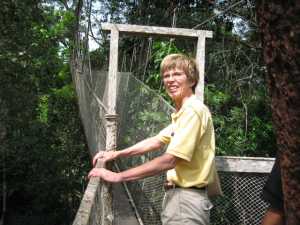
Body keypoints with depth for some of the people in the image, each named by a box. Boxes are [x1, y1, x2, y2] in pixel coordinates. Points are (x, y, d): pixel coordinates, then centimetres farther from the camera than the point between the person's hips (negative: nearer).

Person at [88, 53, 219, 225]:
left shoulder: (193, 110, -20)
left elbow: (169, 161, -26)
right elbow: (156, 141, 18)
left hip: (186, 199, -10)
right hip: (178, 195, 10)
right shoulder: (182, 112, 14)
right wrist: (116, 154, 10)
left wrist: (119, 176, -24)